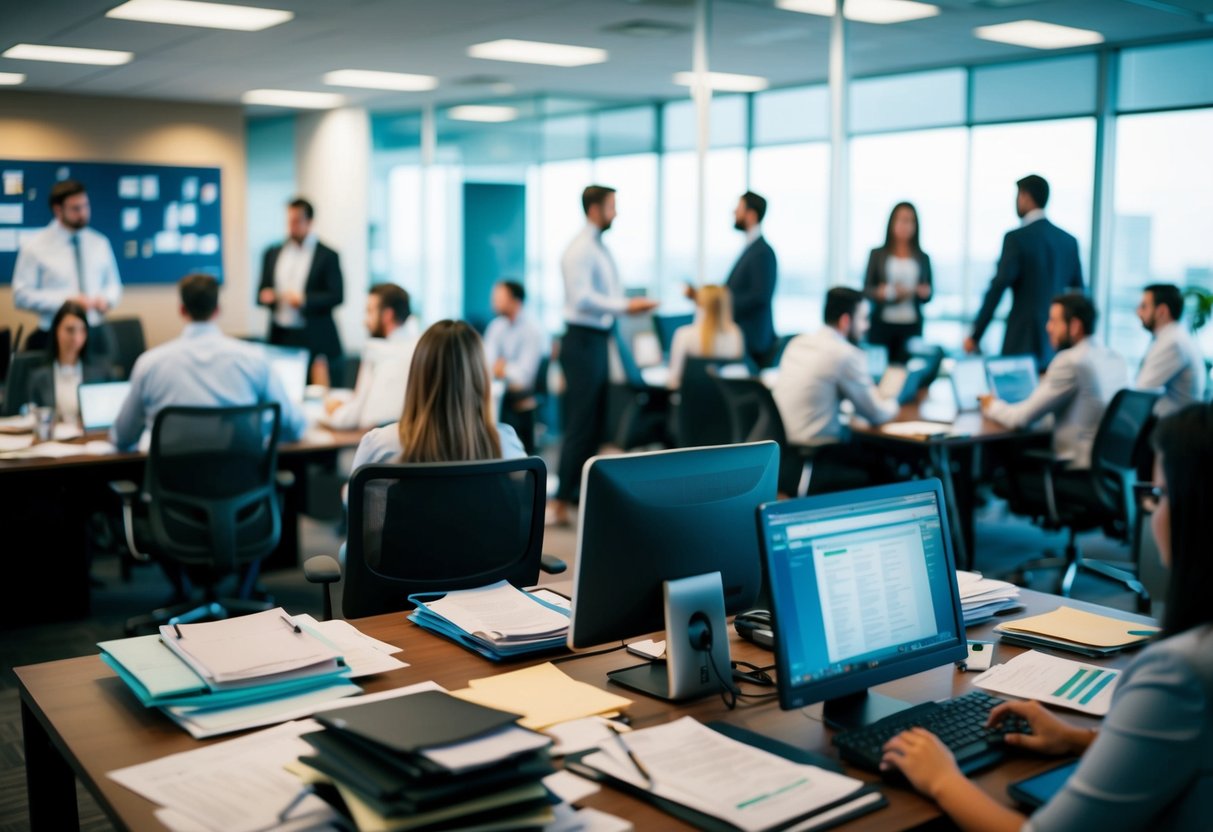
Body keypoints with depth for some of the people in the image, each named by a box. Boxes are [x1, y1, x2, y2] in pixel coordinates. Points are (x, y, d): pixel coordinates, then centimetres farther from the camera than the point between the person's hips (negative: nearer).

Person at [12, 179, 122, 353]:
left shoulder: (100, 243, 10)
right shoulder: (35, 247, -1)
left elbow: (113, 284, 18)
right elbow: (21, 295, -5)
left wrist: (107, 298, -5)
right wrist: (65, 301, -17)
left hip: (96, 336, 3)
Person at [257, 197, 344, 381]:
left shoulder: (327, 256, 0)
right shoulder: (272, 253, 14)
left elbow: (336, 296, -5)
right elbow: (262, 292, 18)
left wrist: (304, 300, -18)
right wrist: (265, 297, -6)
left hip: (314, 340, -4)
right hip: (280, 338, 4)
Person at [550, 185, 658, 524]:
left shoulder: (600, 248, 15)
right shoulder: (580, 249, -14)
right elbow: (582, 298, -22)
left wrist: (631, 304, 9)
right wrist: (624, 306, -23)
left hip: (600, 340, 10)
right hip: (583, 341, -10)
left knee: (596, 424, 13)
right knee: (581, 424, -8)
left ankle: (580, 494, 23)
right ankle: (561, 501, -3)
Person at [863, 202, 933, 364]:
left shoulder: (923, 258, 11)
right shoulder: (877, 254, 5)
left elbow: (928, 295, 14)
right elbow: (866, 290, 3)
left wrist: (924, 292, -9)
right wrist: (886, 292, -15)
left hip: (911, 327, 1)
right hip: (882, 325, -1)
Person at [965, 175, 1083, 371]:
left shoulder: (1017, 238, -9)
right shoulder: (1069, 241, 10)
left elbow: (997, 289, -13)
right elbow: (1078, 294, 15)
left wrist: (975, 335, -8)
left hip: (1024, 340, -6)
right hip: (1058, 342, 6)